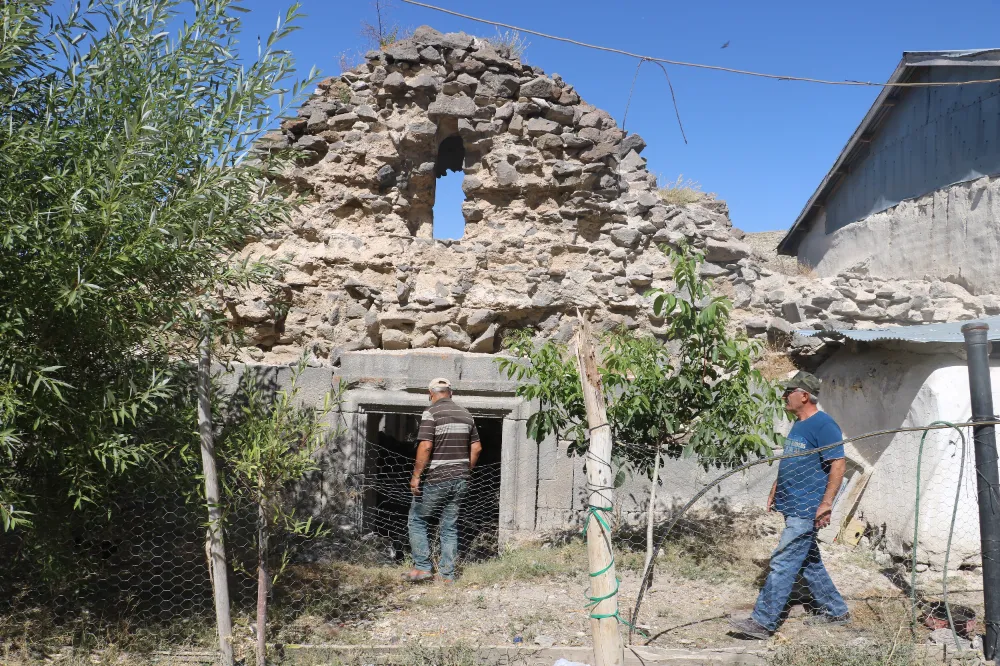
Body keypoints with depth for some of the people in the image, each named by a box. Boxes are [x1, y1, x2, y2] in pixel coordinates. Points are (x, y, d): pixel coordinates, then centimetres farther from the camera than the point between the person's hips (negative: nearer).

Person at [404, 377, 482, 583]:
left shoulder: (431, 413, -10)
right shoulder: (465, 414, 10)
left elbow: (425, 446, -19)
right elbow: (476, 448, 12)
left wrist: (416, 476, -14)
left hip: (436, 479, -6)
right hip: (460, 480, 6)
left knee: (417, 520, 10)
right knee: (450, 526, 12)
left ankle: (422, 567, 6)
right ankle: (447, 574, 14)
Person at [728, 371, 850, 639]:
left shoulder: (823, 424, -15)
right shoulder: (798, 425, 14)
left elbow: (838, 464, -19)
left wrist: (826, 503, -22)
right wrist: (775, 490, 19)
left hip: (806, 510, -10)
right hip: (793, 507, 10)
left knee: (783, 563, -9)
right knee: (809, 562, 18)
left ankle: (762, 622, -5)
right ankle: (836, 611, 32)